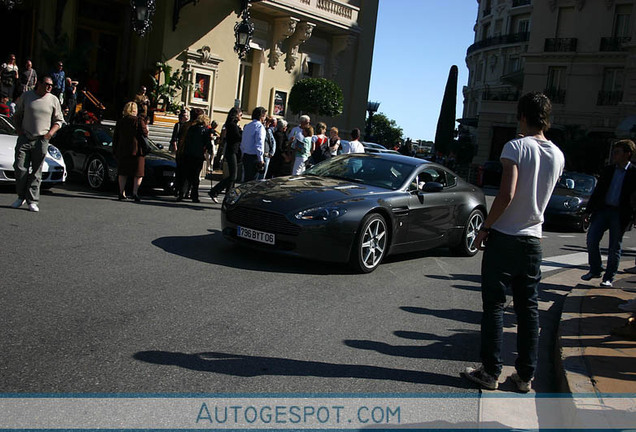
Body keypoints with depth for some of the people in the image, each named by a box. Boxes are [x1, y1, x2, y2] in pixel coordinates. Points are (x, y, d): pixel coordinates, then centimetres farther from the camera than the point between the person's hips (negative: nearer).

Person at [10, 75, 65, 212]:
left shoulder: (53, 100, 7)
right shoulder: (26, 96, 8)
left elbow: (59, 120, 12)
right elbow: (17, 115, 17)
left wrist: (51, 132, -4)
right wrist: (18, 128, 1)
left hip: (41, 140, -1)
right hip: (24, 138, 1)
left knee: (36, 171, 0)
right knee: (20, 168, -3)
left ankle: (32, 200, 5)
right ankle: (21, 196, 14)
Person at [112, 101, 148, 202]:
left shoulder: (120, 122, 9)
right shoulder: (139, 120, -5)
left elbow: (115, 137, 11)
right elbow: (145, 134, -8)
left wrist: (115, 150, 17)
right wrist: (146, 128, 13)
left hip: (122, 151, 4)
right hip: (136, 151, -4)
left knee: (122, 173, 11)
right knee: (138, 173, 2)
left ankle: (122, 193, 6)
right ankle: (135, 193, -10)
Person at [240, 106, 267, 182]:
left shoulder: (247, 126, 13)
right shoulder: (259, 126, -11)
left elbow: (242, 144, 17)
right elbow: (259, 144, -17)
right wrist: (261, 160, -15)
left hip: (245, 156, 8)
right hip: (254, 157, -8)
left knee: (246, 177, 12)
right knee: (253, 179, -4)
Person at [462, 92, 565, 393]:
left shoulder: (516, 147, -12)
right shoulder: (558, 156, 7)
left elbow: (507, 195, -21)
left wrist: (485, 227, -10)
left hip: (504, 236, -5)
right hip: (533, 239, 5)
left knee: (494, 305, 3)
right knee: (528, 308, 10)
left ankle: (490, 372, 7)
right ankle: (525, 375, 16)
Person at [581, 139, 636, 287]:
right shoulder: (608, 170, 10)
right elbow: (597, 191, 14)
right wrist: (588, 209, 10)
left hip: (620, 214, -4)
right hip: (602, 209, 4)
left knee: (614, 247, 3)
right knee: (591, 239, -3)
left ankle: (609, 277, 14)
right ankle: (595, 270, 15)